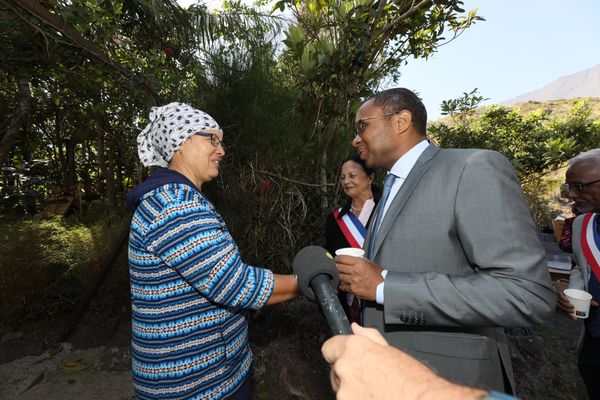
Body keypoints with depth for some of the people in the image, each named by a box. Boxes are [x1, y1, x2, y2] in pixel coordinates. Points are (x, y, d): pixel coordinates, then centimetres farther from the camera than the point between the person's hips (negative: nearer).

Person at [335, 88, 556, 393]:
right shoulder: (391, 190, 9)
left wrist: (385, 286, -26)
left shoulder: (474, 168, -17)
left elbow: (527, 294, -25)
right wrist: (352, 279, 1)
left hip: (447, 379, -7)